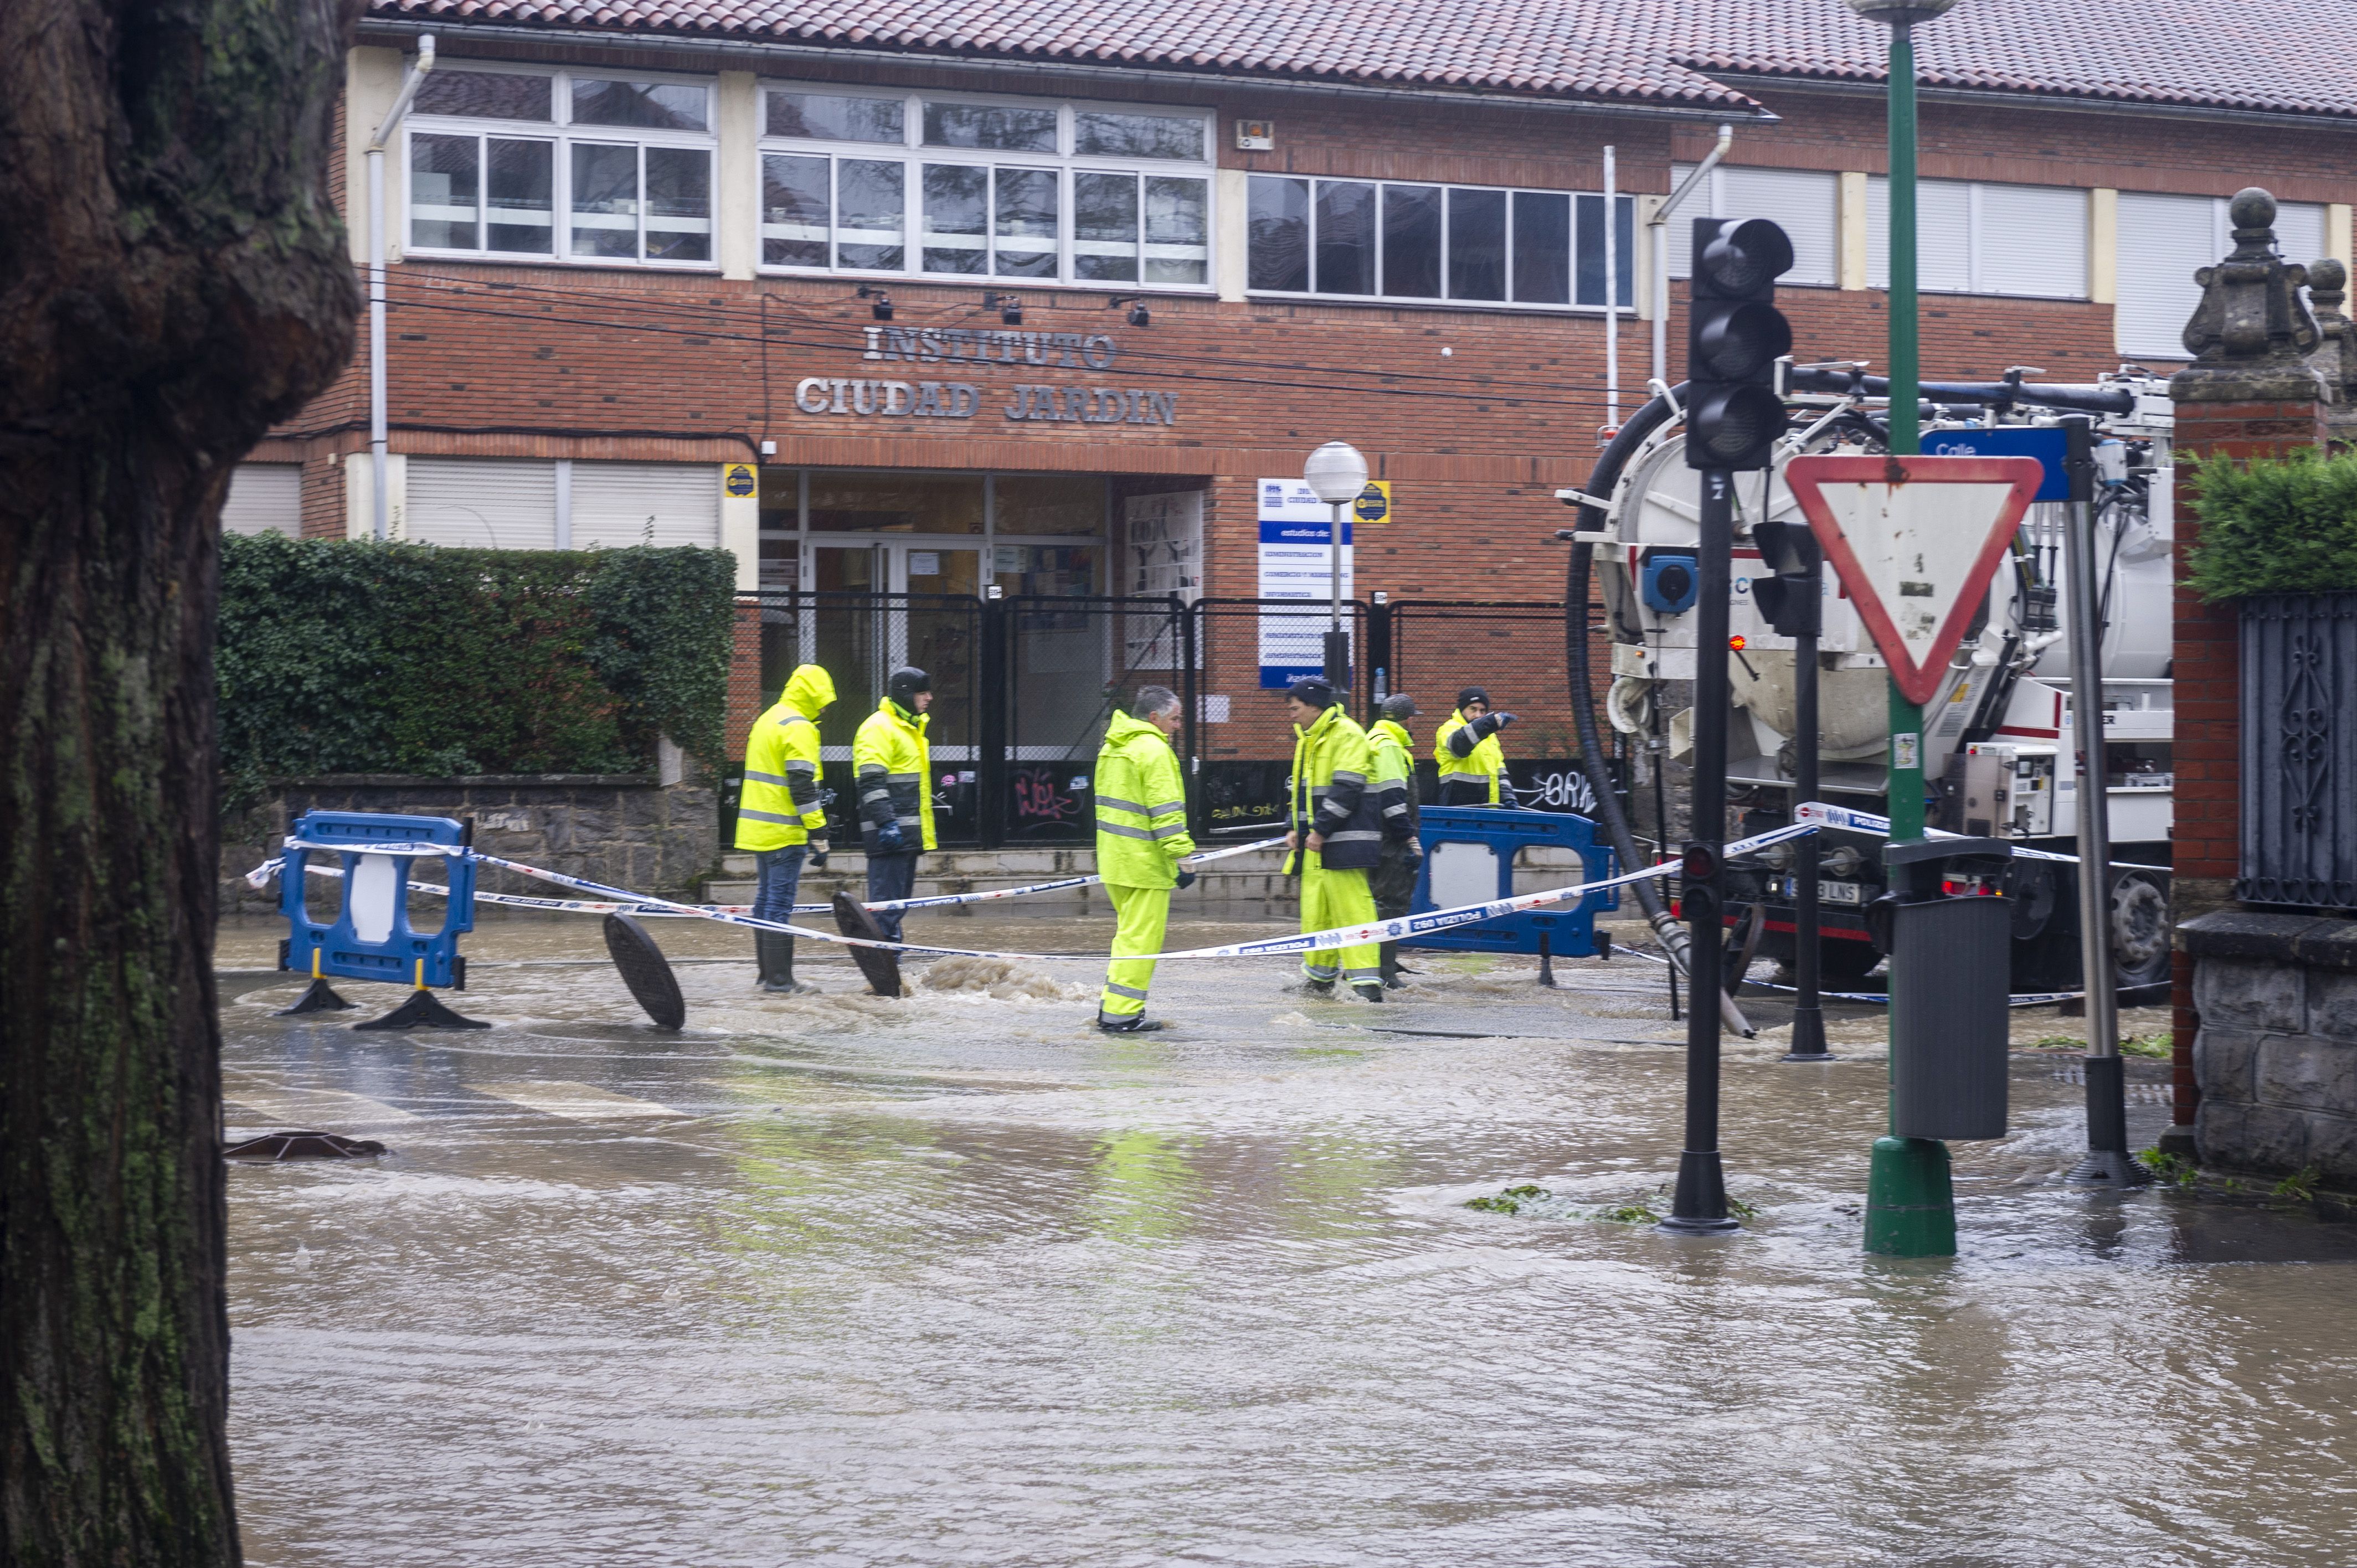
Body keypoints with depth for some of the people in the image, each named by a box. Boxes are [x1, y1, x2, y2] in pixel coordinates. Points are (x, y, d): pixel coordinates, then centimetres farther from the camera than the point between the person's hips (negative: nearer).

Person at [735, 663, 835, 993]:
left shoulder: (767, 721, 17)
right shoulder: (799, 728, -14)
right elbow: (803, 787, -19)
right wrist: (818, 838, -19)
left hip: (758, 829, 10)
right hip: (784, 832, -10)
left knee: (766, 899, 14)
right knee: (780, 902, -7)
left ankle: (767, 973, 19)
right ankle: (779, 979, -6)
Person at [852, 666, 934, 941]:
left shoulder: (911, 727, 22)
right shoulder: (879, 728, -10)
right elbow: (871, 782, -19)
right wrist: (887, 822, -26)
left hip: (908, 835, 10)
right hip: (889, 834, -10)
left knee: (899, 898, 12)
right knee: (886, 899, -11)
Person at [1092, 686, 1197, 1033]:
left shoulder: (1112, 747, 15)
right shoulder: (1154, 749, -15)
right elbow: (1165, 810, -19)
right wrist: (1181, 857, -18)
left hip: (1114, 858, 9)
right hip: (1144, 861, -9)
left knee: (1128, 932, 19)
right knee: (1141, 937, -4)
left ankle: (1111, 1006, 21)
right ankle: (1122, 1015, -5)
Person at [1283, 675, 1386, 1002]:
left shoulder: (1347, 735, -10)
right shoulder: (1308, 739, 20)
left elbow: (1346, 790, -18)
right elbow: (1299, 787, 26)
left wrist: (1321, 830, -19)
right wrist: (1294, 827, 11)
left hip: (1343, 841, -9)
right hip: (1314, 843, 9)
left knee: (1351, 907, -13)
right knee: (1315, 909, 12)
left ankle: (1367, 981, -14)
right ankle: (1320, 978, 22)